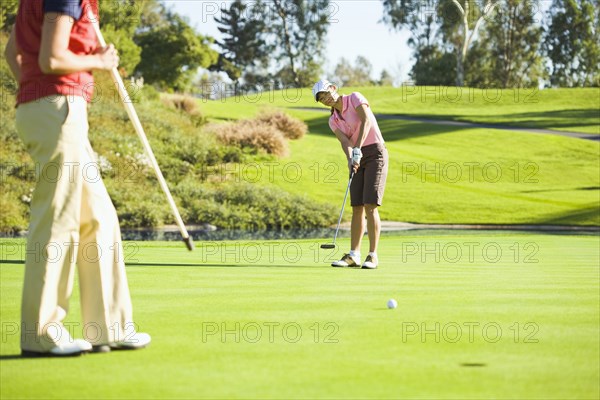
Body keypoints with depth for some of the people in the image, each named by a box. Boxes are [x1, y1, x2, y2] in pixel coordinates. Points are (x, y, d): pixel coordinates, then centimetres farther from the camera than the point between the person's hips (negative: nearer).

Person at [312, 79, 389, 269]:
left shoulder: (355, 98, -6)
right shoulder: (333, 121, 10)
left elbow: (367, 121, -21)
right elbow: (345, 142, -6)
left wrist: (357, 149, -29)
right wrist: (350, 159, -27)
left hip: (375, 153, -6)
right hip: (358, 159, 6)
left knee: (370, 206, -14)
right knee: (357, 208, 3)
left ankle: (373, 256, -12)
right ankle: (353, 255, 7)